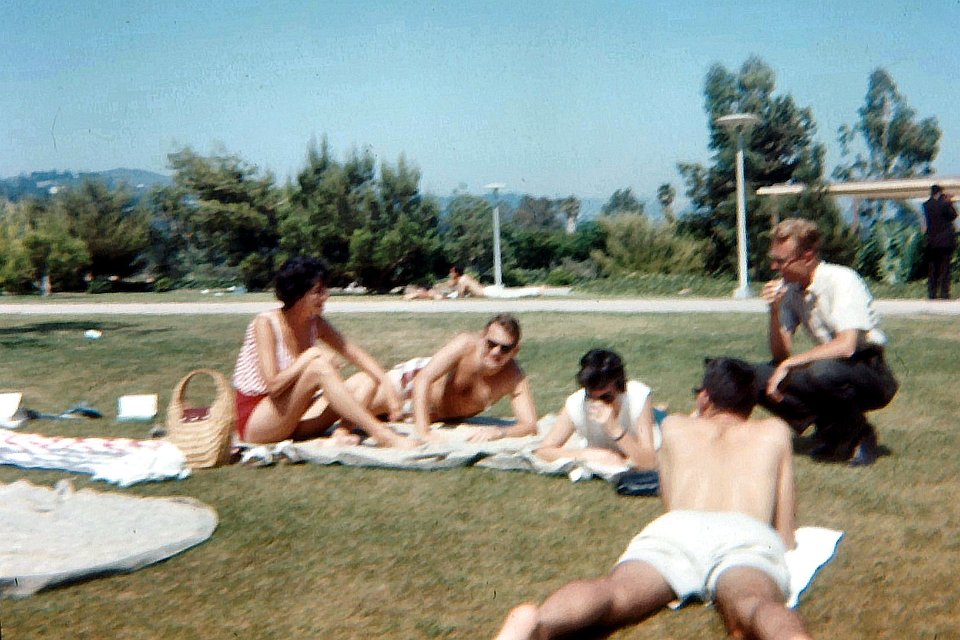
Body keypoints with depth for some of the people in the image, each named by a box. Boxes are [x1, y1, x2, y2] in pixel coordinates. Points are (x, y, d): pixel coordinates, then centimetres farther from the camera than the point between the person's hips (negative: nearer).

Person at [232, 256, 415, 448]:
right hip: (253, 422, -7)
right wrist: (310, 357, -20)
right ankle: (383, 435, -34)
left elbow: (355, 353, -3)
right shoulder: (266, 323, -16)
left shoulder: (315, 323, 2)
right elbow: (273, 385, -25)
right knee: (319, 367, -30)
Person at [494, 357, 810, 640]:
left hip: (675, 527, 1)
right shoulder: (774, 431, 36)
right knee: (752, 605, -32)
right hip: (748, 534, -1)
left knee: (613, 593, -26)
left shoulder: (675, 427, 38)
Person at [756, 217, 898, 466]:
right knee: (759, 376, -13)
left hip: (871, 374, -7)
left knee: (823, 370, -38)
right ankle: (834, 434, -3)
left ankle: (859, 436, -8)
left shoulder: (842, 280, -19)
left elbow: (846, 346, -30)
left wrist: (789, 364, -26)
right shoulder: (787, 287, 0)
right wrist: (775, 311, -15)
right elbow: (781, 355, 1)